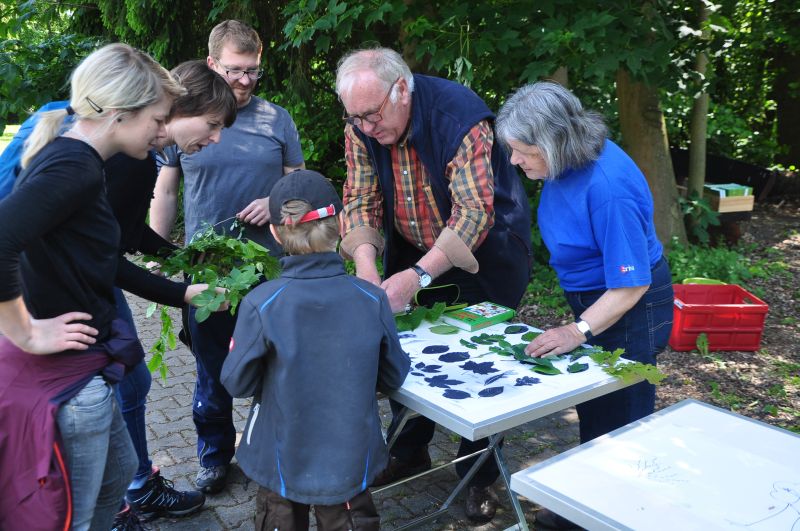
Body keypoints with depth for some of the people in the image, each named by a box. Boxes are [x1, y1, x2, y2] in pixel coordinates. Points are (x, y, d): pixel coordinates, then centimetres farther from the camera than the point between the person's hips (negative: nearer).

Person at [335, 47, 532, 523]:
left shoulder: (460, 116, -30)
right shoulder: (362, 127, -12)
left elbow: (474, 211, -36)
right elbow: (360, 201, -11)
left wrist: (416, 276, -45)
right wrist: (365, 265, -30)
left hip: (484, 250, -5)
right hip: (413, 250, 5)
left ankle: (479, 478, 19)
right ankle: (411, 454, 28)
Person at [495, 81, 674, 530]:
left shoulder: (607, 187, -34)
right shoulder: (566, 161, -7)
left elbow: (631, 284, -29)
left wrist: (578, 331, -34)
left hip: (629, 310, -9)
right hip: (594, 299, 9)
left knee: (619, 422, 6)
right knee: (592, 411, 21)